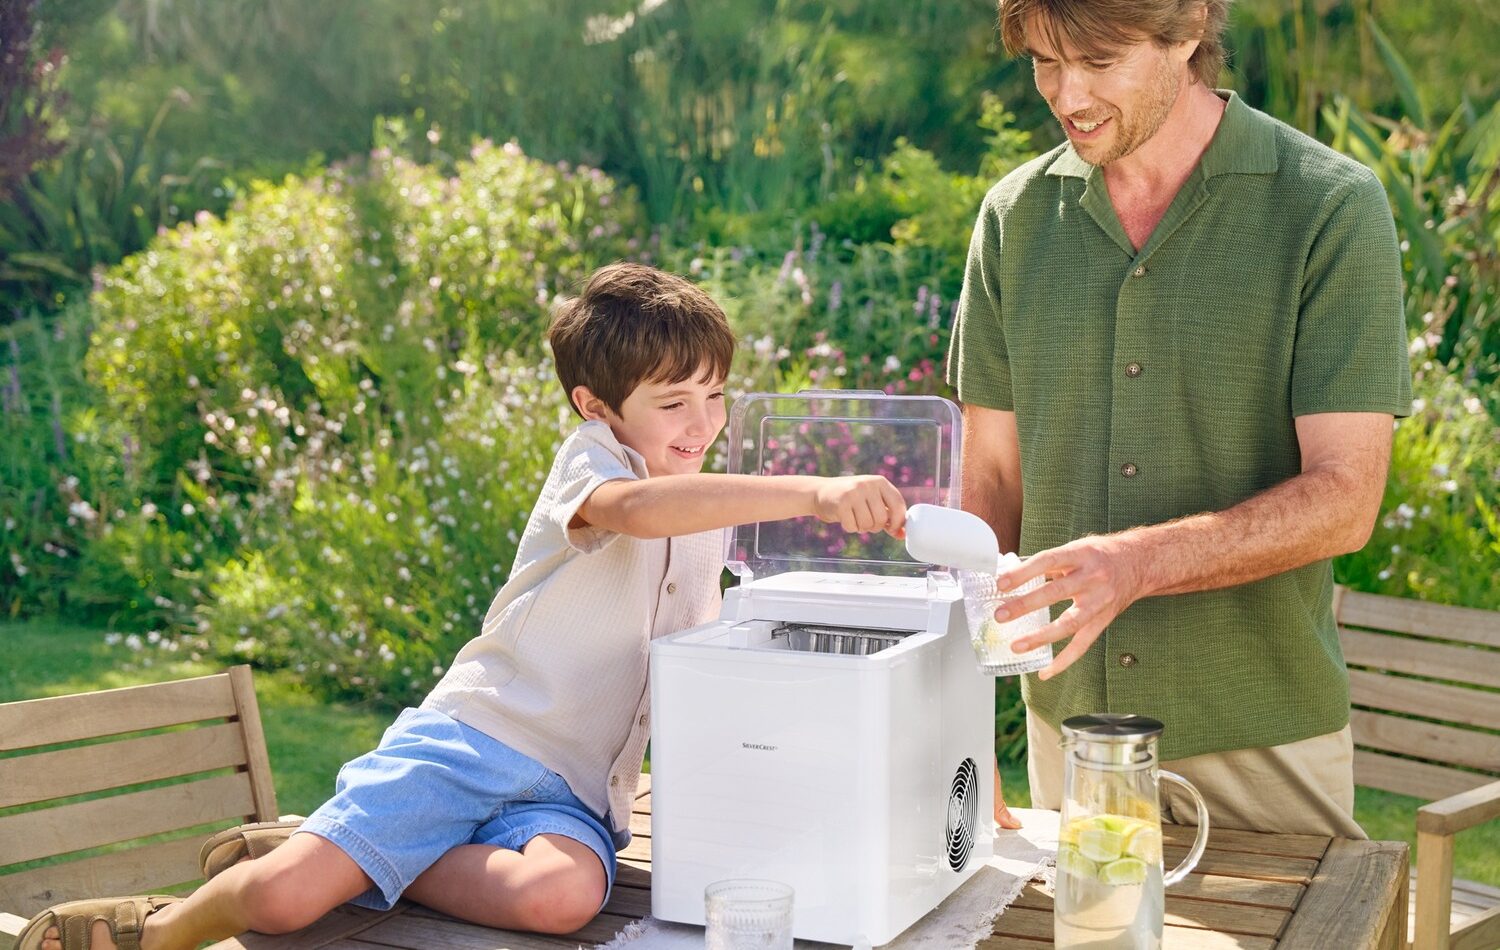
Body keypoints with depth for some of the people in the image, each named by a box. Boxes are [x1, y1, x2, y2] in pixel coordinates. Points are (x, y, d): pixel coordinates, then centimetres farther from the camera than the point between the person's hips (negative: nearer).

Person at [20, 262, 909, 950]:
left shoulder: (708, 525, 17)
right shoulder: (591, 459, -6)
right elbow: (636, 509, -33)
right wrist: (810, 493, -42)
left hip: (571, 792, 5)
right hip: (473, 735, -5)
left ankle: (329, 856, -8)